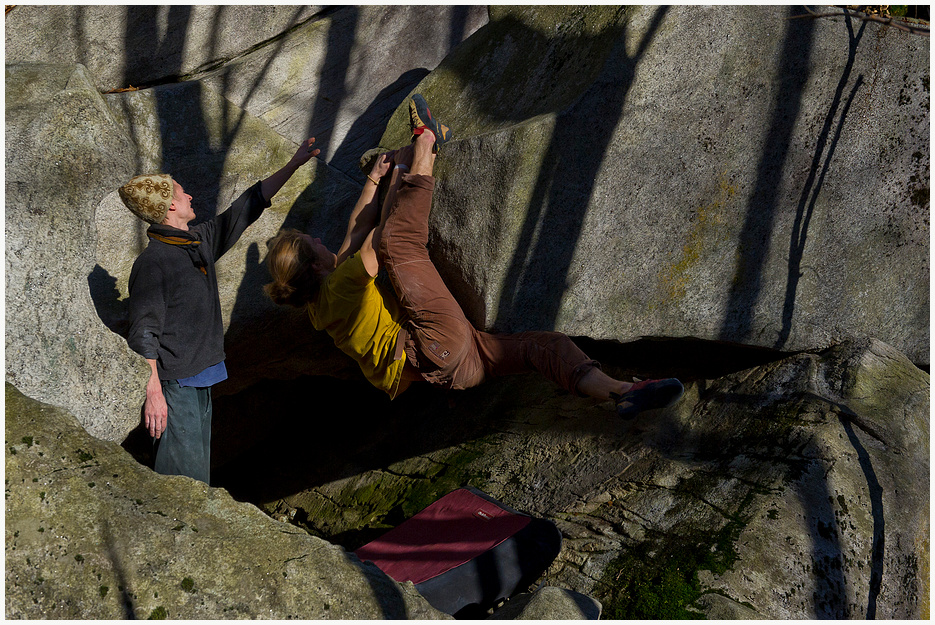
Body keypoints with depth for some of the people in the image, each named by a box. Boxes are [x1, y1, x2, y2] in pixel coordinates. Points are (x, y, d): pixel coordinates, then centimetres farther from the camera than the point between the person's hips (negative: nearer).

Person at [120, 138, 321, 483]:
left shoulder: (202, 241, 10)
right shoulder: (152, 261, -14)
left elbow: (246, 208, 18)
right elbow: (143, 334, -17)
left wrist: (293, 165, 18)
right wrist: (153, 393, -23)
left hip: (200, 380, 9)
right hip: (172, 383, -9)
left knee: (199, 471, 14)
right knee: (184, 476, -8)